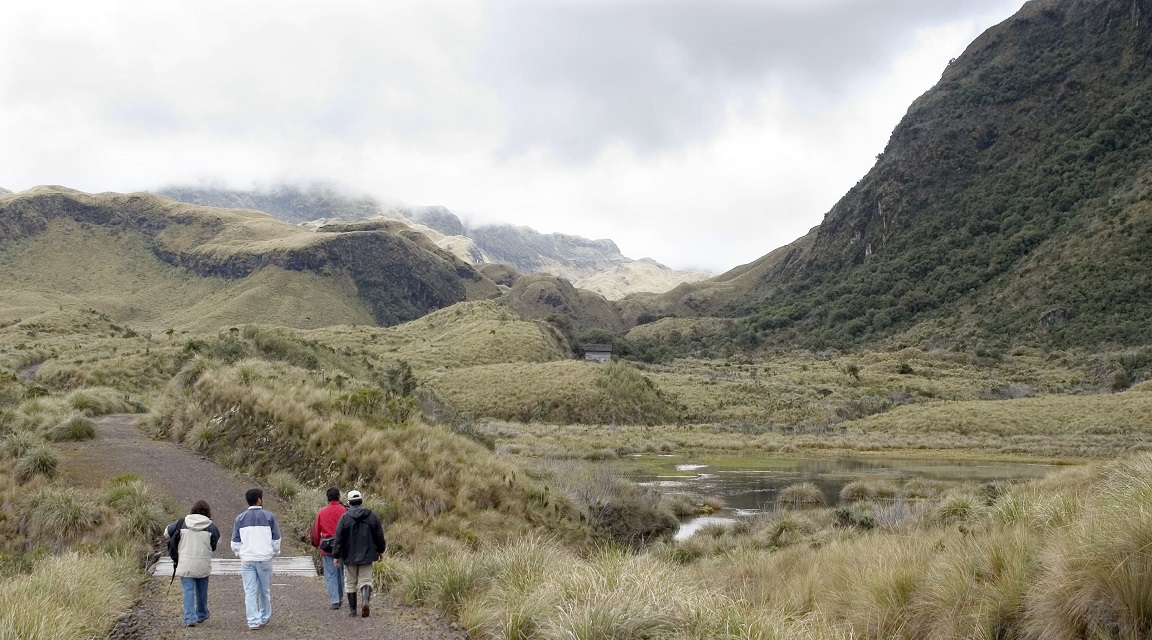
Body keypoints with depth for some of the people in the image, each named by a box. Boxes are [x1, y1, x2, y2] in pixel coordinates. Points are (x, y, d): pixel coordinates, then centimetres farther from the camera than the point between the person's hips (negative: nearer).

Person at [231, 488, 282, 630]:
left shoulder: (240, 518, 4)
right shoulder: (269, 516, -2)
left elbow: (235, 542, 6)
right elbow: (276, 539, 1)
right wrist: (275, 552, 18)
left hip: (246, 560, 1)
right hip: (265, 558, -1)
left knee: (250, 591, 2)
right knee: (265, 590, 13)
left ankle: (253, 621, -2)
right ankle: (264, 617, 25)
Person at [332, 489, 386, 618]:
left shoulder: (344, 518, -8)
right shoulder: (372, 516, 0)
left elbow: (339, 539, -8)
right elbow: (379, 535, 6)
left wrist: (336, 555, -1)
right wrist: (381, 550, 18)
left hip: (350, 556, -1)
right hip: (367, 555, 1)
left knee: (350, 582, 11)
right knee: (366, 580, 6)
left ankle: (352, 609, 15)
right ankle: (365, 600, -20)